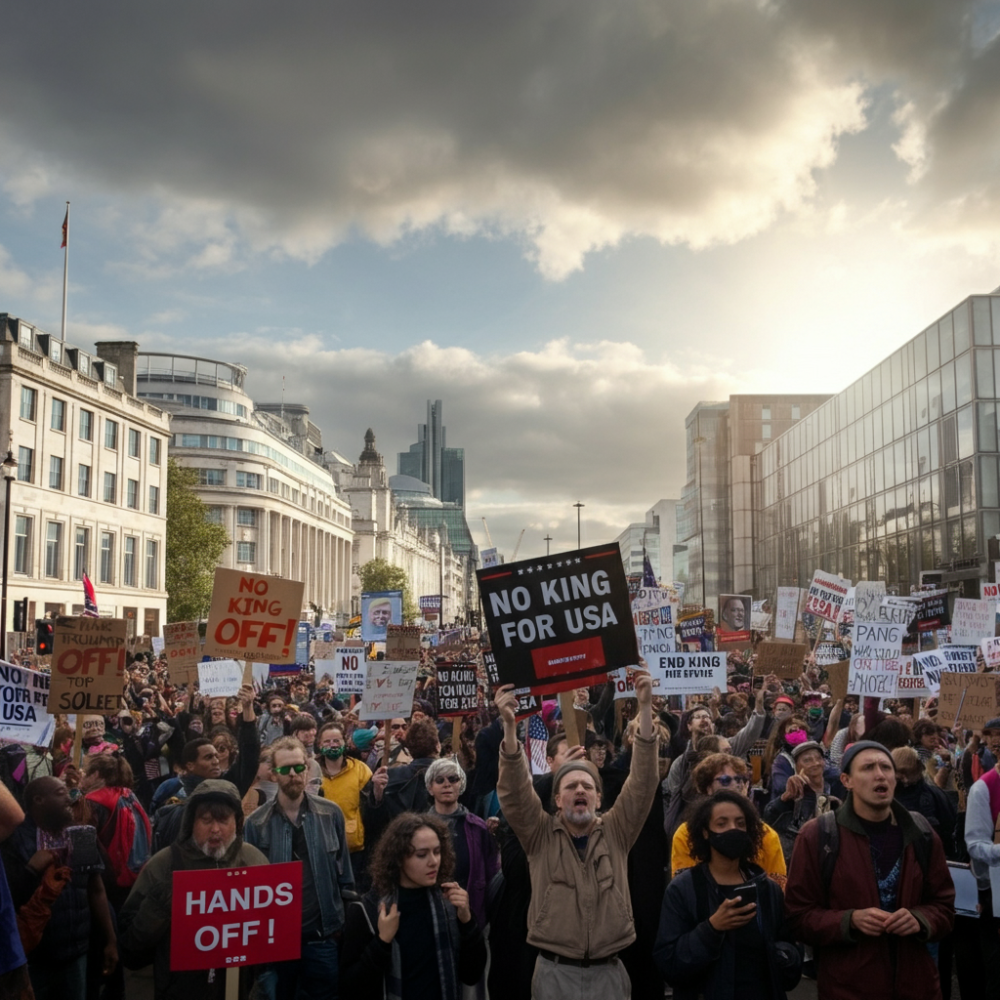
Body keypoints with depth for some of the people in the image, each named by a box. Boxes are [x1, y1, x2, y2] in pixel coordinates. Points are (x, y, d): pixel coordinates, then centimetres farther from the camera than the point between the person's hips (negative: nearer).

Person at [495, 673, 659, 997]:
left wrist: (645, 708, -15)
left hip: (608, 971, 1)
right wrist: (509, 726, -28)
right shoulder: (540, 835, 2)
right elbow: (514, 792, -12)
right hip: (554, 971, -1)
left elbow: (643, 782, -5)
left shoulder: (616, 832, 4)